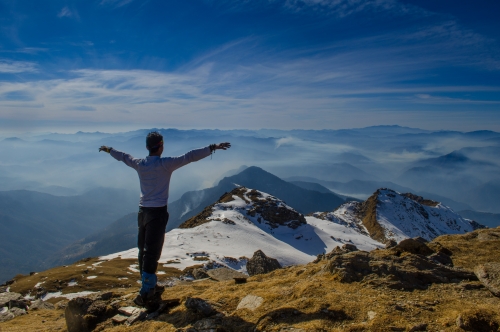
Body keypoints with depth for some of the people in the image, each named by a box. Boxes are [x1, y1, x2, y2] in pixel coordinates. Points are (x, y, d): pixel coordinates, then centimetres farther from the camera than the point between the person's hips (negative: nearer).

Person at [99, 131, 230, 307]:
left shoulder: (139, 164, 4)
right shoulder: (166, 164, -13)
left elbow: (123, 156, 23)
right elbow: (189, 157, -19)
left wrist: (109, 150, 43)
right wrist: (212, 148, -20)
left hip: (143, 211, 7)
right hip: (158, 212, -7)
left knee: (144, 250, 15)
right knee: (152, 253, -3)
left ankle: (149, 286, 29)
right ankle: (145, 294, 1)